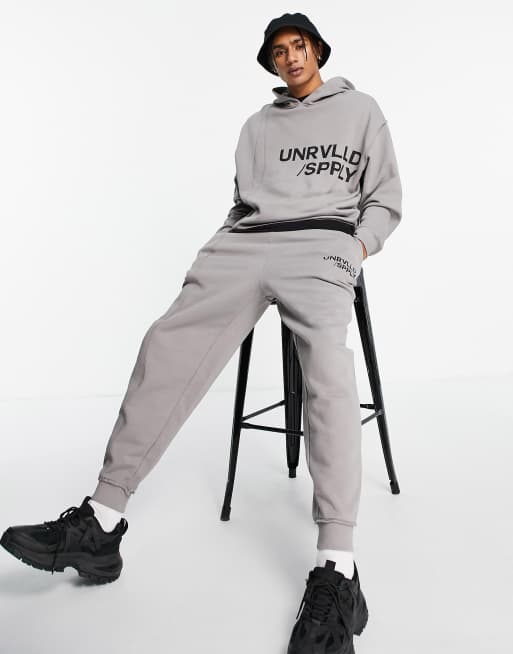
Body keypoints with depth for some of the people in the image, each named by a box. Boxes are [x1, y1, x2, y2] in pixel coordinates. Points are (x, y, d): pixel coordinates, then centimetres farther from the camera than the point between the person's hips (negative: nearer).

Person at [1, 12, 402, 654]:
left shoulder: (361, 108, 22)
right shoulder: (258, 124, 30)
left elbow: (386, 198, 18)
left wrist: (358, 248, -1)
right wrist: (219, 255, 9)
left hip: (322, 245, -3)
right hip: (245, 242, 4)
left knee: (327, 365, -34)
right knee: (169, 345, -20)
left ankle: (337, 566, -37)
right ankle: (101, 522, -19)